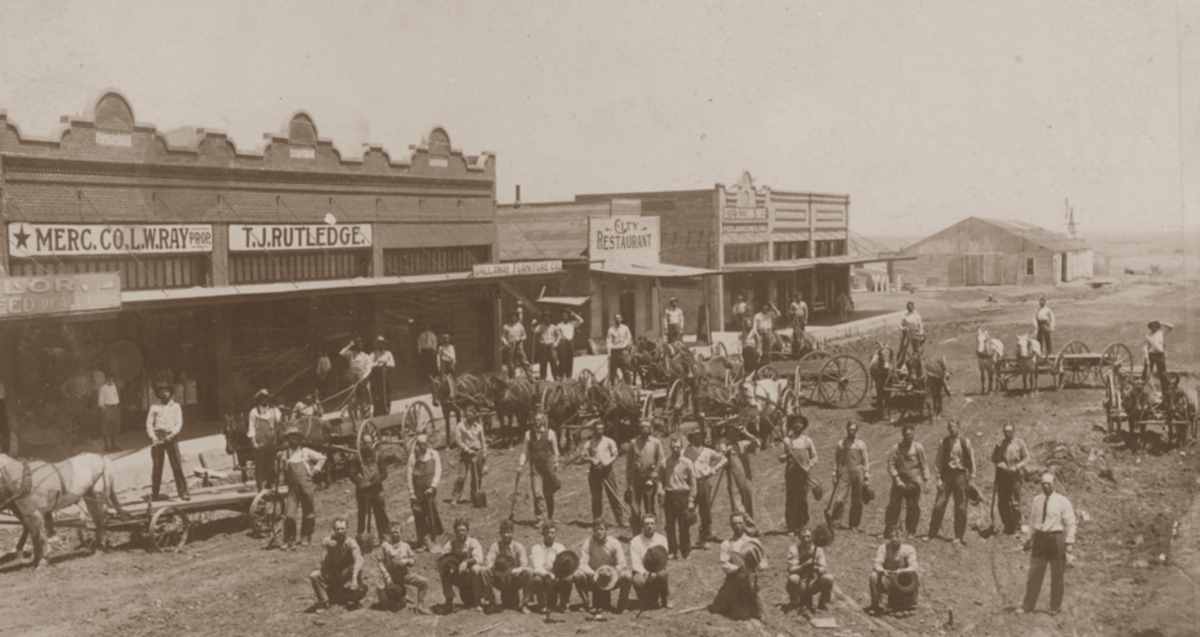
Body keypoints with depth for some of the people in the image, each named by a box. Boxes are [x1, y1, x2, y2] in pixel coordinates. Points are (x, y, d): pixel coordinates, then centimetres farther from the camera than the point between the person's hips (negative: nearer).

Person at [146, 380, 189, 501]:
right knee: (157, 466, 3)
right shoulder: (154, 407, 11)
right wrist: (153, 437, -9)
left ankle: (183, 492, -8)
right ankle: (154, 493, 11)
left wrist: (171, 435, -13)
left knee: (177, 466, -8)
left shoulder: (175, 406, 10)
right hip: (157, 438, 1)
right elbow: (149, 424, 6)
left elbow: (179, 423, 3)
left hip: (171, 438, -1)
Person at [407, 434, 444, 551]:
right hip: (417, 490, 0)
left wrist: (432, 487, -11)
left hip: (429, 489, 0)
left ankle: (433, 539, 7)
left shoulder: (434, 455, 3)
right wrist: (411, 492, -3)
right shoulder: (413, 456, 0)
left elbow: (437, 472, 1)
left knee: (432, 514, -4)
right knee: (419, 517, -1)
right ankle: (422, 543, 4)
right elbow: (410, 474, 1)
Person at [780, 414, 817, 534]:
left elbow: (814, 457, 10)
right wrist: (785, 457, -11)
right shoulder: (787, 440, 7)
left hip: (803, 473, 0)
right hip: (790, 472, 0)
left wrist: (808, 467, -6)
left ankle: (802, 523, 9)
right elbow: (781, 458, 12)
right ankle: (791, 525, 2)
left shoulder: (807, 441, 6)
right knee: (790, 498, -3)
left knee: (802, 498, -2)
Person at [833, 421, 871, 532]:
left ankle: (855, 525, 13)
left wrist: (867, 476, 1)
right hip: (845, 472, -1)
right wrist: (835, 474, 6)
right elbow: (836, 459, 11)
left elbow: (866, 460, 7)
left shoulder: (861, 443, 6)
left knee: (857, 501, 4)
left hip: (858, 472, 1)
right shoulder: (841, 443, 7)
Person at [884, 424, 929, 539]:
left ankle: (910, 531, 12)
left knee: (913, 507, 0)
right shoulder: (896, 448, 0)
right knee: (894, 505, -3)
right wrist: (897, 479, -12)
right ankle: (889, 530, 5)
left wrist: (925, 480, -1)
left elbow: (924, 465, 5)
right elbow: (891, 464, -2)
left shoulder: (918, 447, 2)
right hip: (899, 482, 0)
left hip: (914, 482, 0)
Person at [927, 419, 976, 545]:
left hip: (960, 474, -1)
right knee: (939, 504, -3)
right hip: (946, 474, 1)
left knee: (960, 507, 3)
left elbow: (971, 460, 4)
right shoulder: (943, 442, 3)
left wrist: (971, 476, 1)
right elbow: (939, 461, 5)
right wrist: (939, 478, -2)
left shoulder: (965, 442, 0)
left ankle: (959, 536, 12)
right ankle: (932, 533, 3)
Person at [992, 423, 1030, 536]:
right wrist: (999, 463, -6)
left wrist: (1017, 467, -11)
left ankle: (1016, 526, 8)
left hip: (1015, 474, -3)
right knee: (1002, 502, 2)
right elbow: (993, 457, 14)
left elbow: (1026, 458, 2)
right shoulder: (1000, 443, 10)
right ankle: (1007, 525, 16)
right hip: (1002, 474, 3)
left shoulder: (1019, 443, 3)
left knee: (1015, 502, -5)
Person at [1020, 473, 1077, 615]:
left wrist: (1069, 542, -11)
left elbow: (1070, 523, -5)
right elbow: (1032, 520, 15)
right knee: (1034, 573, 2)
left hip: (1056, 538, -3)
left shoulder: (1062, 501, -5)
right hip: (1039, 538, 3)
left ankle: (1055, 607, 18)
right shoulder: (1036, 500, 8)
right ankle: (1028, 606, 6)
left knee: (1056, 575, 6)